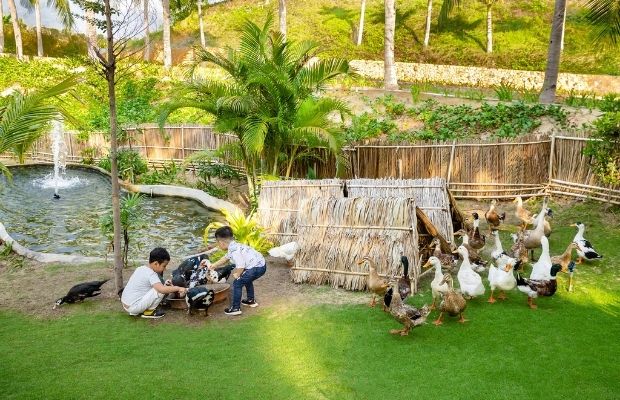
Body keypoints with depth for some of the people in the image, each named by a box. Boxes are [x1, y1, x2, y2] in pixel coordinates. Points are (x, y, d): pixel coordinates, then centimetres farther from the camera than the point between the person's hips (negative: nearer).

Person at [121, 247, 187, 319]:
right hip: (134, 307, -9)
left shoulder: (140, 268, 9)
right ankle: (149, 312, 1)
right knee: (160, 290, -15)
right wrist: (178, 288, -19)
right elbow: (162, 289, -30)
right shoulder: (151, 274, -17)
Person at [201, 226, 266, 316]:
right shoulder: (233, 246, 12)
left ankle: (236, 308, 3)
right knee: (246, 279, 34)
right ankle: (251, 300, 47)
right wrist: (212, 266, 32)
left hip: (256, 268, -11)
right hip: (261, 265, 11)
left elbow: (241, 266, -25)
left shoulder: (234, 250, -21)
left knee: (237, 283, -5)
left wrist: (237, 275, -5)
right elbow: (225, 258, 27)